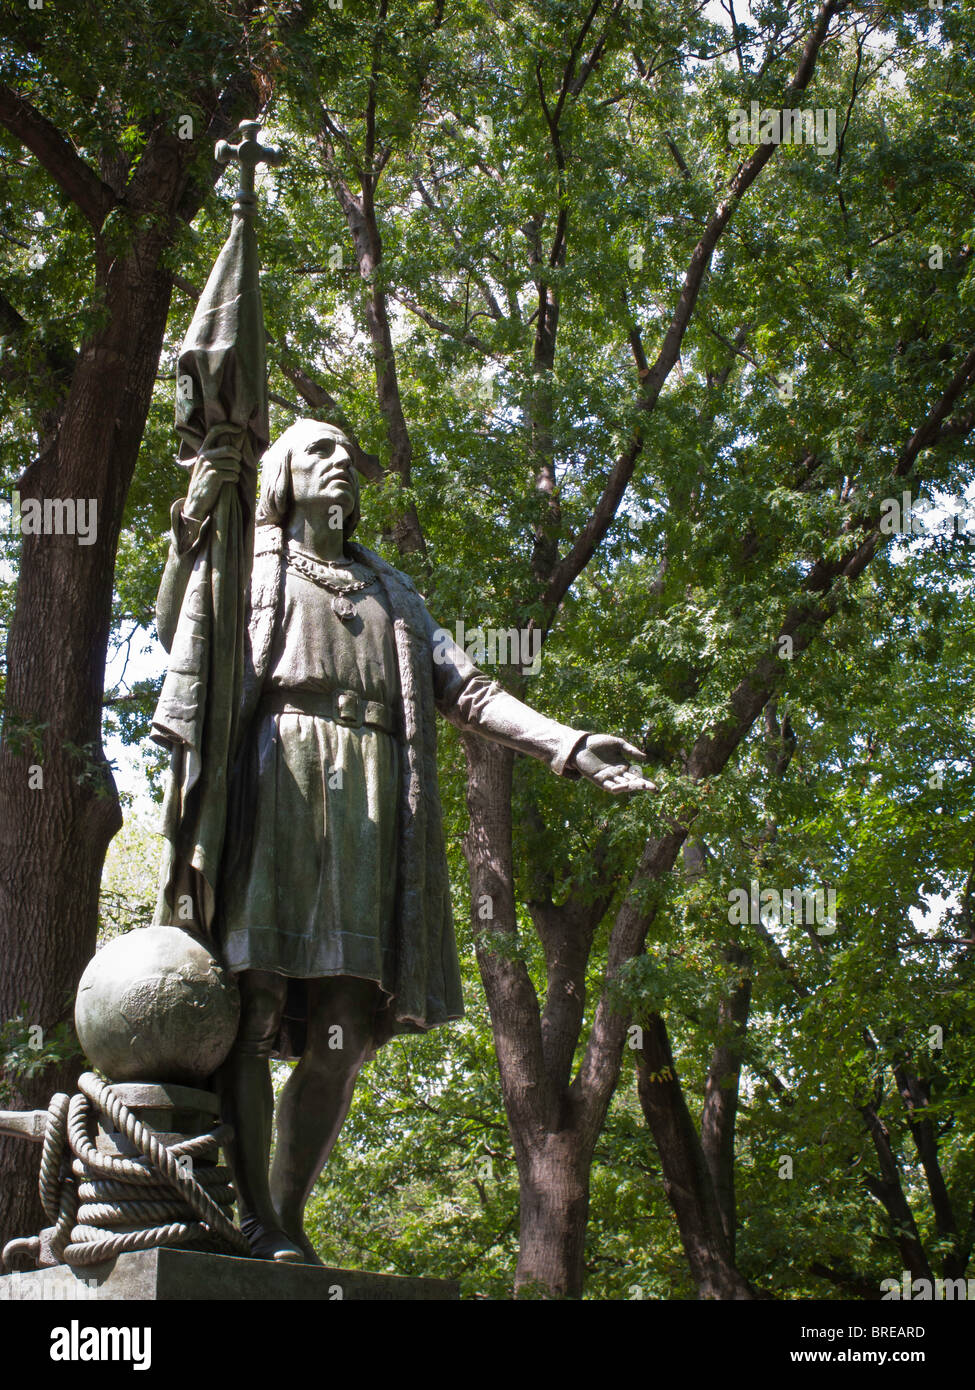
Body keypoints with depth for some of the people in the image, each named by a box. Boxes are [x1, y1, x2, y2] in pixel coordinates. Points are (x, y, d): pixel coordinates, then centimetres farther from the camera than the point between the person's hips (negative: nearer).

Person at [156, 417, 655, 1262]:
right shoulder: (250, 565, 21)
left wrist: (570, 749, 8)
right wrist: (190, 528, -16)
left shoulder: (393, 591, 31)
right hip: (275, 783, -3)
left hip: (370, 804, 4)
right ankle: (254, 1221, -18)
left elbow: (464, 689, 22)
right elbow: (175, 633, 2)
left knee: (344, 1029, -7)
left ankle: (291, 1220, -4)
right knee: (251, 1002, -17)